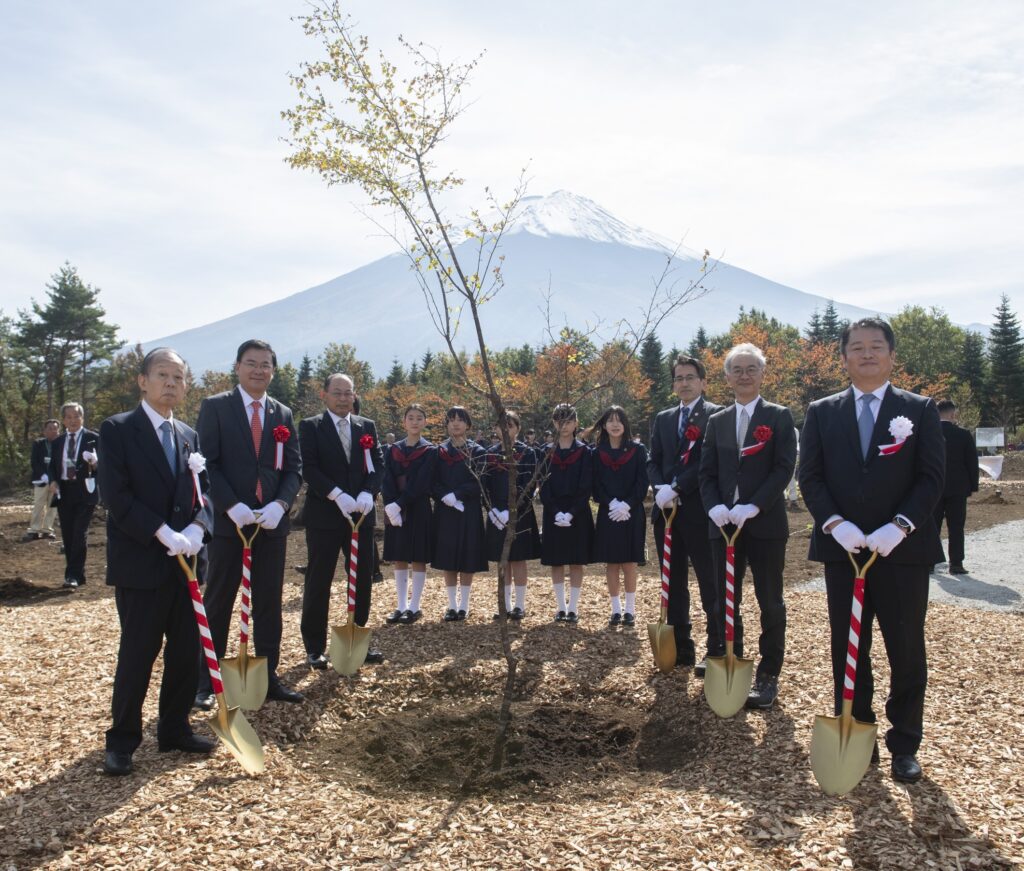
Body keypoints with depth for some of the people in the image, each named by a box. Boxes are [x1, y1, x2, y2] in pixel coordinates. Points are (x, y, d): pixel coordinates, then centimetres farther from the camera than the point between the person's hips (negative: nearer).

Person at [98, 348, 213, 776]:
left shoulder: (188, 435, 13)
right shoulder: (117, 429, -5)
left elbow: (202, 490, 10)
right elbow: (116, 495, -14)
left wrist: (196, 528, -10)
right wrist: (164, 533, -19)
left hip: (184, 560, 6)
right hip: (140, 561, -6)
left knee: (186, 650, 10)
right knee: (137, 654, 1)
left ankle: (174, 729, 25)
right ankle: (122, 740, 17)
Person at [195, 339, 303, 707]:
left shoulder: (283, 414, 10)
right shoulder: (215, 407, -1)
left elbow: (294, 468, 7)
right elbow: (207, 463, -7)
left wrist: (279, 504, -11)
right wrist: (233, 506, -17)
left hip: (272, 522, 4)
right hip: (227, 521, -3)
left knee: (269, 604, 8)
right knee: (218, 604, 5)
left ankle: (268, 676, 18)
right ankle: (206, 681, 16)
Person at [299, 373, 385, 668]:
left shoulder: (367, 427, 11)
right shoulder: (310, 427, -1)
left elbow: (378, 464, 5)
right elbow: (309, 468, -10)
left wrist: (367, 493, -13)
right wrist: (338, 495, -21)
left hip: (361, 513, 4)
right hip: (324, 514, -4)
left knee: (362, 579, 9)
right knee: (318, 583, 2)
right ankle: (315, 648, 13)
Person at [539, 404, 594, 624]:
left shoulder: (584, 452, 0)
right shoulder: (546, 452, 5)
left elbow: (585, 487, -6)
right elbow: (543, 486, 1)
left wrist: (571, 513, -16)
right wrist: (556, 513, -12)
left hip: (578, 515, -2)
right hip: (553, 515, 2)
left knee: (576, 562, 2)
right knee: (556, 562, 5)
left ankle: (573, 608, 8)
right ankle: (561, 607, 14)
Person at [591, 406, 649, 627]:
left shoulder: (637, 450, 1)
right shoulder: (597, 453, 5)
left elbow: (642, 482, -4)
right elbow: (596, 485, 2)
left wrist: (627, 505, -15)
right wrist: (611, 504, -14)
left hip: (632, 514, -1)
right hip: (607, 514, 2)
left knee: (629, 563, 2)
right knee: (611, 563, 5)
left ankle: (630, 610, 9)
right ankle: (615, 610, 13)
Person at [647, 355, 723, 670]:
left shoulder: (716, 415, -3)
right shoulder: (663, 419, 16)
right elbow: (653, 462, 11)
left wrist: (676, 489, -16)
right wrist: (661, 490, -8)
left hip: (700, 511, -6)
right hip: (667, 511, 6)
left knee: (710, 584, -1)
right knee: (673, 583, 11)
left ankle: (716, 650, 7)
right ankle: (680, 647, 19)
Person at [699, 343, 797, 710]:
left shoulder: (779, 417, 0)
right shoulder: (716, 421, 12)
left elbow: (783, 468, -9)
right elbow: (707, 473, 9)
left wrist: (752, 507, -19)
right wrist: (715, 507, -10)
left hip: (765, 524, -4)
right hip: (723, 524, 4)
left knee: (770, 604, 4)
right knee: (724, 602, 8)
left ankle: (768, 675, 15)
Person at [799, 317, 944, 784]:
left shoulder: (919, 410, 3)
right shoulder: (821, 412, 7)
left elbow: (931, 477, -3)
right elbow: (810, 477, 2)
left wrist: (898, 527, -17)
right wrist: (835, 523, -14)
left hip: (903, 551, -1)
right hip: (842, 550, 2)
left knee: (907, 652, 6)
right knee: (848, 650, 9)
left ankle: (905, 745, 20)